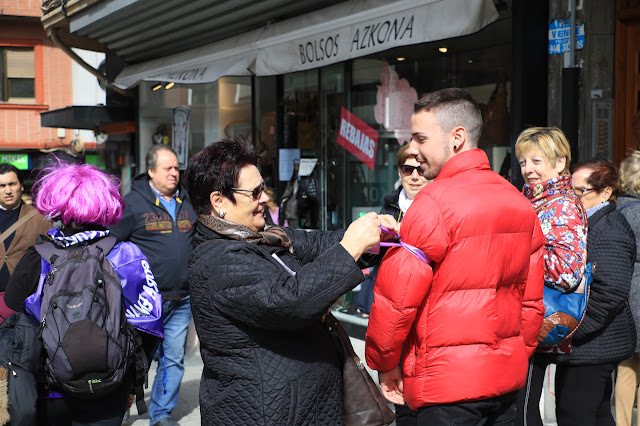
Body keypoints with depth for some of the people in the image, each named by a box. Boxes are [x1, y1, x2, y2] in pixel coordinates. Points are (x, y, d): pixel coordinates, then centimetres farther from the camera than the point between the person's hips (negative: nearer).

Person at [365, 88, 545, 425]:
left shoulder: (434, 203, -16)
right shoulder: (520, 203, 6)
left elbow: (396, 297, -16)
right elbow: (532, 299, 11)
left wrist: (384, 363, -2)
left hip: (449, 386, -7)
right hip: (509, 378, 8)